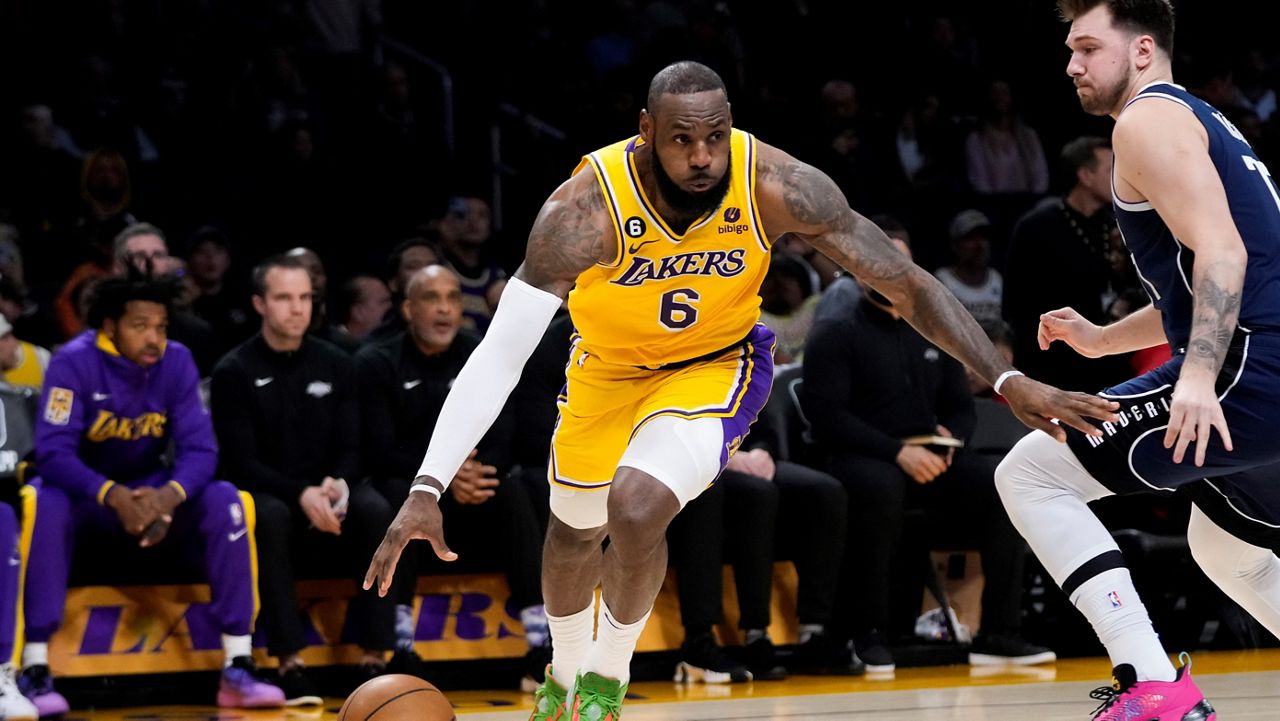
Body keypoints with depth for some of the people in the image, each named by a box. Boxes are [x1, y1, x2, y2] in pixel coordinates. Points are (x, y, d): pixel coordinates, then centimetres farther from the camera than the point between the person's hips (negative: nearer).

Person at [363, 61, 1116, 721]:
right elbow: (500, 354, -34)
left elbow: (909, 283, -22)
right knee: (574, 531, 21)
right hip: (610, 367, 2)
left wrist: (1011, 381, -29)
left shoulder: (777, 185, -31)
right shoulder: (587, 209, -34)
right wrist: (427, 490, -42)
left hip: (716, 363, -2)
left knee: (636, 506, -28)